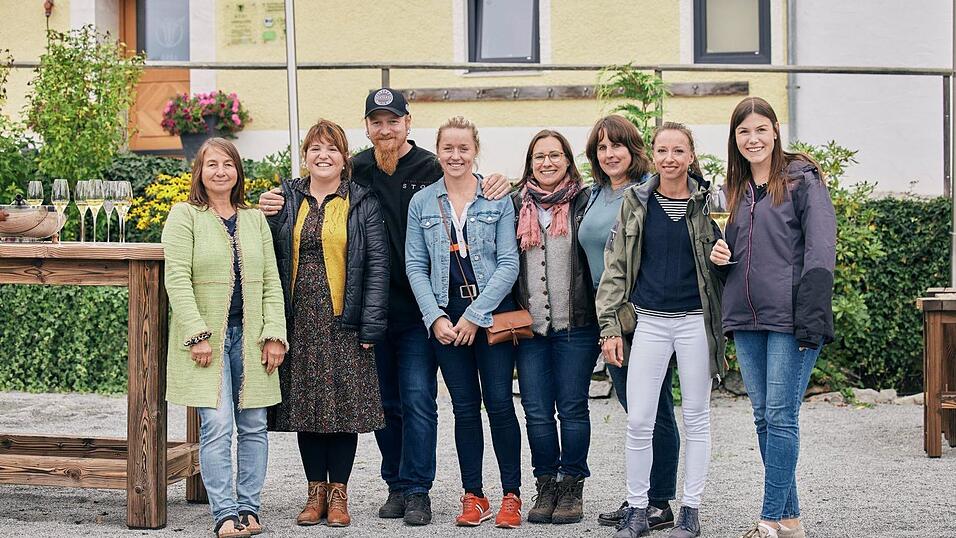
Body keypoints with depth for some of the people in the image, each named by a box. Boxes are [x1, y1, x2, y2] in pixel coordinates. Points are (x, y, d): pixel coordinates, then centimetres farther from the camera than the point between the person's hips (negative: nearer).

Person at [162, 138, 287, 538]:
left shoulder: (254, 219, 13)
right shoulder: (184, 216, 0)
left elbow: (271, 281, 10)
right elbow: (177, 279, -8)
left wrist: (274, 334, 0)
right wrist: (197, 335, -15)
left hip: (250, 336, 4)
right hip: (206, 337, -4)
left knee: (253, 426, 5)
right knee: (216, 426, -10)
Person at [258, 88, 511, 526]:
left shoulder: (432, 169, -3)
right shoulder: (355, 171, 6)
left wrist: (497, 189, -19)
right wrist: (275, 201, -5)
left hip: (417, 308, -3)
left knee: (418, 399, -3)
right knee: (385, 400, 12)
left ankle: (417, 491, 5)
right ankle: (396, 486, 23)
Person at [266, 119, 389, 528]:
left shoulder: (362, 204, 3)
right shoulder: (286, 201, 9)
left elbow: (377, 265, -2)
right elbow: (272, 260, 7)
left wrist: (371, 325, -10)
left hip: (344, 322, -2)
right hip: (299, 322, 2)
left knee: (345, 403, 0)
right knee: (306, 404, 6)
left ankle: (338, 494, 11)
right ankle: (316, 491, 17)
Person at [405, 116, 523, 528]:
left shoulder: (498, 199, 0)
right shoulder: (421, 203, 6)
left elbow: (508, 264, -4)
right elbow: (415, 266, 5)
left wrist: (475, 315, -10)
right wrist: (435, 318, -6)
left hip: (493, 312, -2)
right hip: (445, 316, 2)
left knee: (499, 403, -5)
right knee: (465, 408, 6)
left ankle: (512, 495, 6)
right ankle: (473, 497, 13)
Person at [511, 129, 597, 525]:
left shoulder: (584, 201, 1)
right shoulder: (516, 204, 10)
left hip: (575, 325, -3)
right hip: (530, 325, 3)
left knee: (572, 408, 3)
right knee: (537, 411, 5)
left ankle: (572, 488, 13)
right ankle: (546, 487, 17)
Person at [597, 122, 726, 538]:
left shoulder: (708, 201, -1)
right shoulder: (635, 202, 4)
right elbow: (615, 267, 5)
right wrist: (609, 325, 0)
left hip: (695, 321, -1)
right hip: (650, 321, 1)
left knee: (696, 419, 7)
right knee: (638, 422, 0)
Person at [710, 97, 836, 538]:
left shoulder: (801, 179, -4)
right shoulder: (738, 189, 17)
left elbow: (821, 249, -11)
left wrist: (811, 318, -19)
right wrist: (720, 254, 4)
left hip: (789, 319, -7)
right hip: (746, 320, 7)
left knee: (780, 416, -7)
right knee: (763, 417, 8)